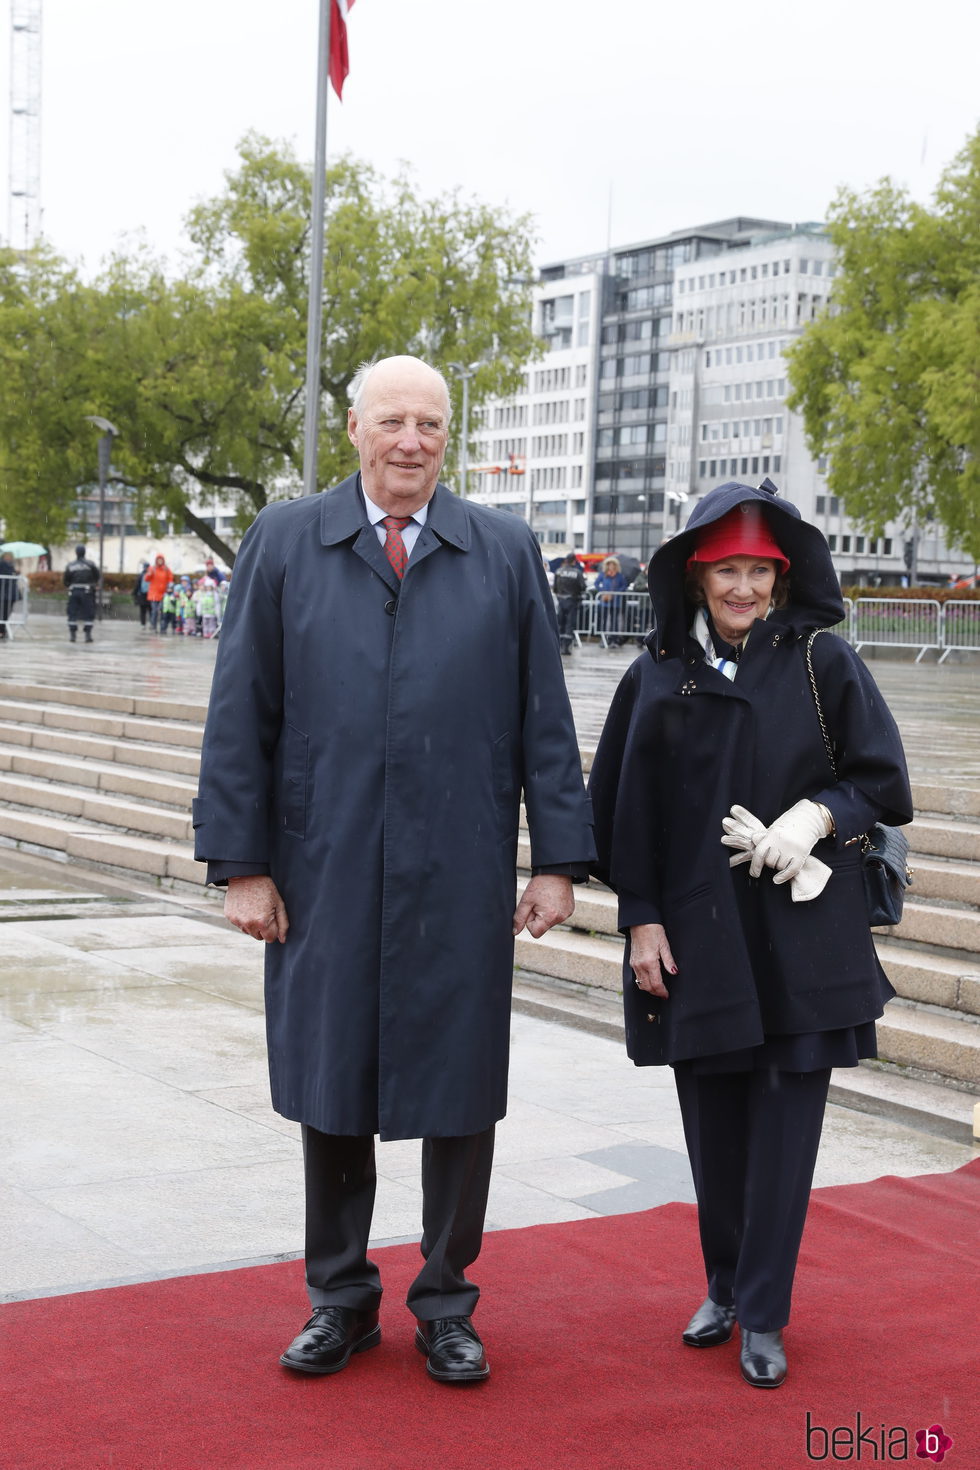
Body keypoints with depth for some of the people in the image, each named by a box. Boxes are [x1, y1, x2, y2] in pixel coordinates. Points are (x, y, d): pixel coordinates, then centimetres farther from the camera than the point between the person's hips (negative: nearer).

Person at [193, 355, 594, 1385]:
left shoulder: (505, 553, 7)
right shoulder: (283, 544, 5)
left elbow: (544, 719, 6)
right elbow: (240, 716, 3)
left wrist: (559, 859, 1)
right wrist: (241, 863, -3)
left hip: (460, 880, 0)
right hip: (324, 874, 0)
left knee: (458, 1097, 7)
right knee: (328, 1089, 10)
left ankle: (445, 1306, 25)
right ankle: (340, 1300, 27)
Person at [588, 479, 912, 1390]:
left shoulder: (823, 662, 0)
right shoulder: (658, 676, 3)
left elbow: (881, 775, 2)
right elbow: (624, 806, 5)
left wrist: (815, 814, -16)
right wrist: (641, 919, 0)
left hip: (803, 934, -1)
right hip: (695, 934, 2)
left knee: (785, 1121, 1)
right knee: (712, 1119, 10)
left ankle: (764, 1317, 12)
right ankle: (725, 1289, 28)